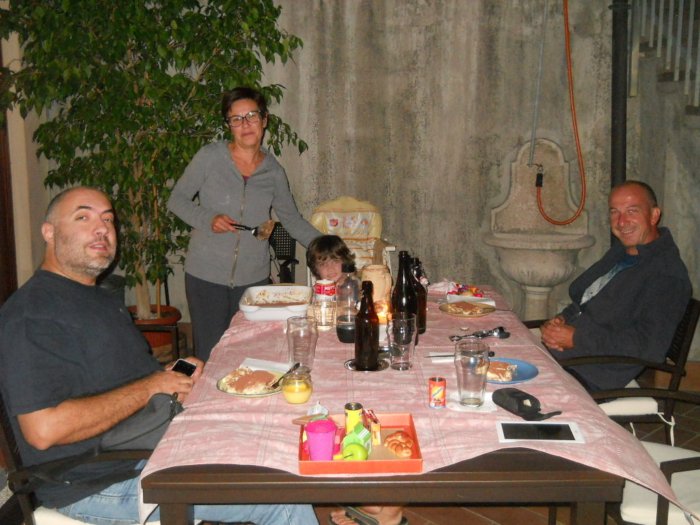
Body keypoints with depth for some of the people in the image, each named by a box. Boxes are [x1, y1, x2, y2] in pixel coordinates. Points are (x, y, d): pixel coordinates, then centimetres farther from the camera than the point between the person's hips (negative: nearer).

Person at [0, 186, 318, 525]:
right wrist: (151, 387, -21)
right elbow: (44, 429, -29)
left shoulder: (100, 299, 15)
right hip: (98, 484, -10)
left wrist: (173, 373, 1)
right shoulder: (32, 313, -19)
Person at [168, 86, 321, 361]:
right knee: (210, 358, 1)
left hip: (254, 277, 2)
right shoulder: (210, 157, -3)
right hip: (206, 275, -2)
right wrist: (208, 220, -16)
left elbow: (293, 221, 13)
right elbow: (177, 199, 2)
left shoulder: (273, 171, 5)